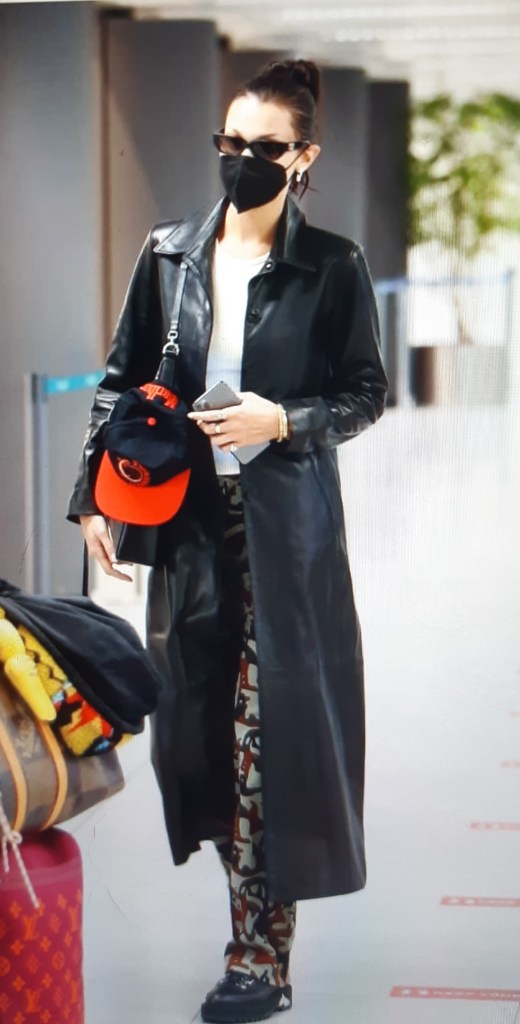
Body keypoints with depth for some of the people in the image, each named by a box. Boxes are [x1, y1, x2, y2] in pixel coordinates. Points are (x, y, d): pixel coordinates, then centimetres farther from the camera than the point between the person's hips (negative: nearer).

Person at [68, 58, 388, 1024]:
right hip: (187, 519, 4)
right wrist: (92, 494, 3)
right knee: (196, 711, 7)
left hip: (285, 525, -4)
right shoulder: (169, 254, 7)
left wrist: (283, 422, -15)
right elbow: (121, 381, 9)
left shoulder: (331, 266, -2)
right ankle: (253, 891, 25)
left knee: (270, 722, -5)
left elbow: (365, 393, 2)